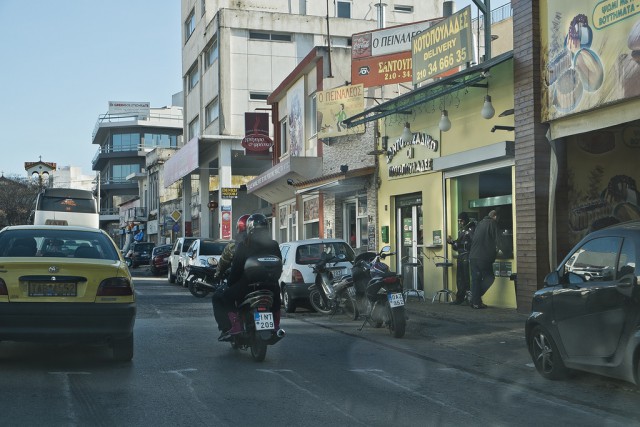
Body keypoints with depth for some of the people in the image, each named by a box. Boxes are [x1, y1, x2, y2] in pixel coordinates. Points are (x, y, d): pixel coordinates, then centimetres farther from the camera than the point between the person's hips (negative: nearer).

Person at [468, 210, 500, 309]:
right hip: (483, 257, -7)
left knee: (475, 279, 8)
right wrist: (496, 250, 13)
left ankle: (475, 302, 7)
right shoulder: (492, 223, 0)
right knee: (489, 277, 3)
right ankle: (477, 298, -7)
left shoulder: (480, 223, 19)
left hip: (473, 256, 7)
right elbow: (495, 240, -3)